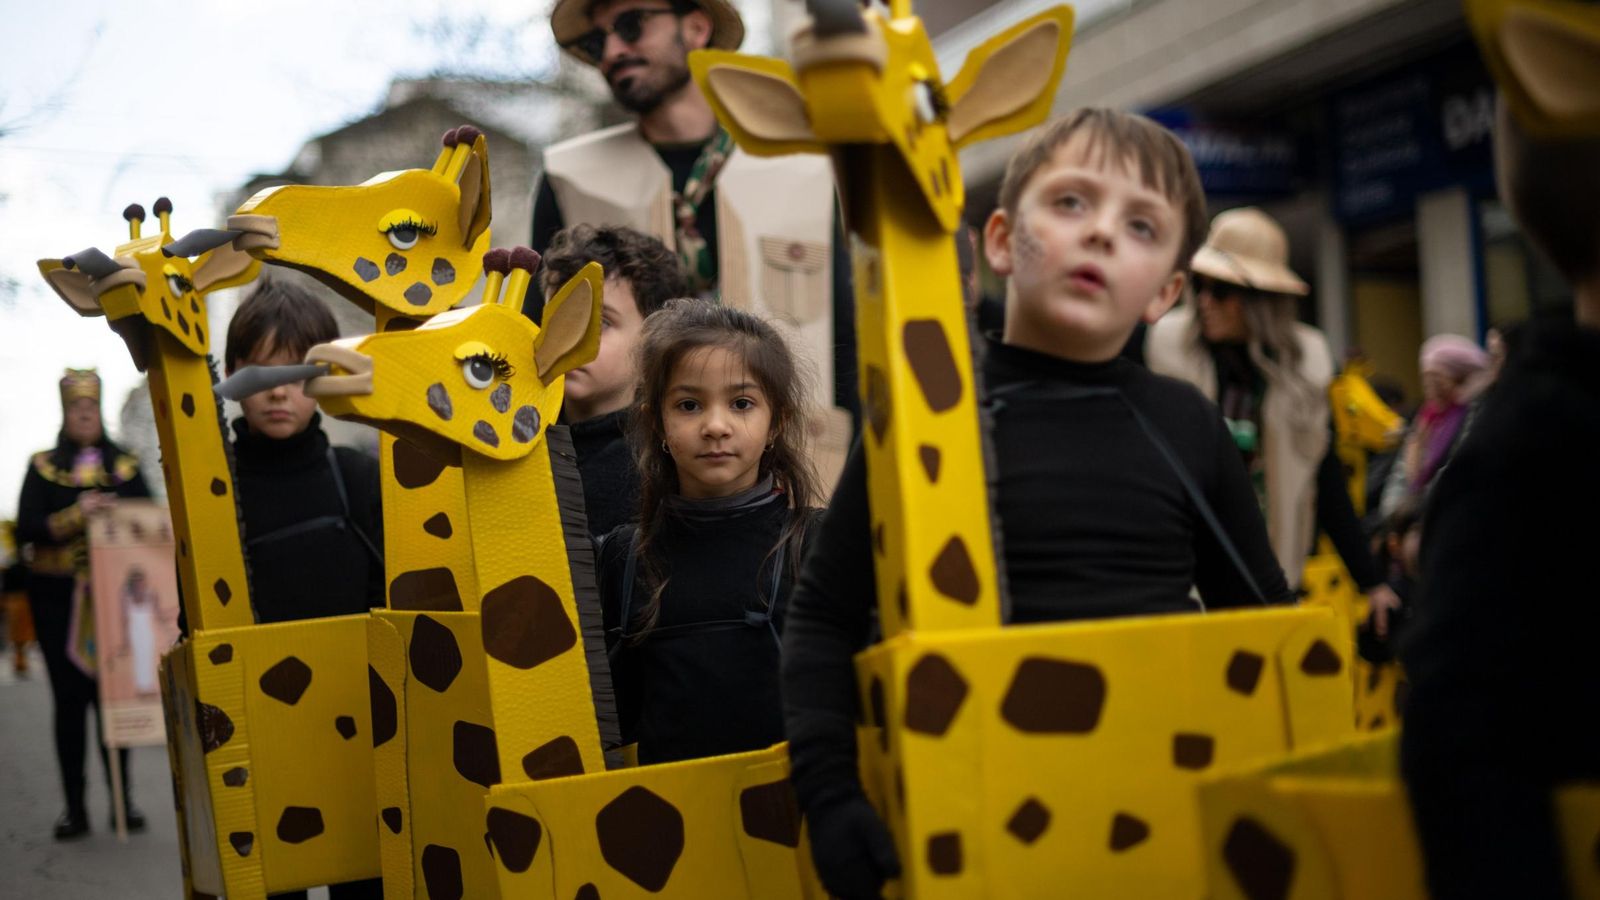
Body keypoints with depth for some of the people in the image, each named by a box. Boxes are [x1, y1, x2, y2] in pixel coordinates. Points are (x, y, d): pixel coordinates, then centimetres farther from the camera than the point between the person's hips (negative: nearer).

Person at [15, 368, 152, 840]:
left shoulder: (124, 465, 8)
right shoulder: (43, 466, 5)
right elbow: (25, 529, -6)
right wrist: (77, 516, -19)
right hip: (57, 597, 0)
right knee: (69, 699, 0)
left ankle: (122, 799, 7)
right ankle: (74, 806, 4)